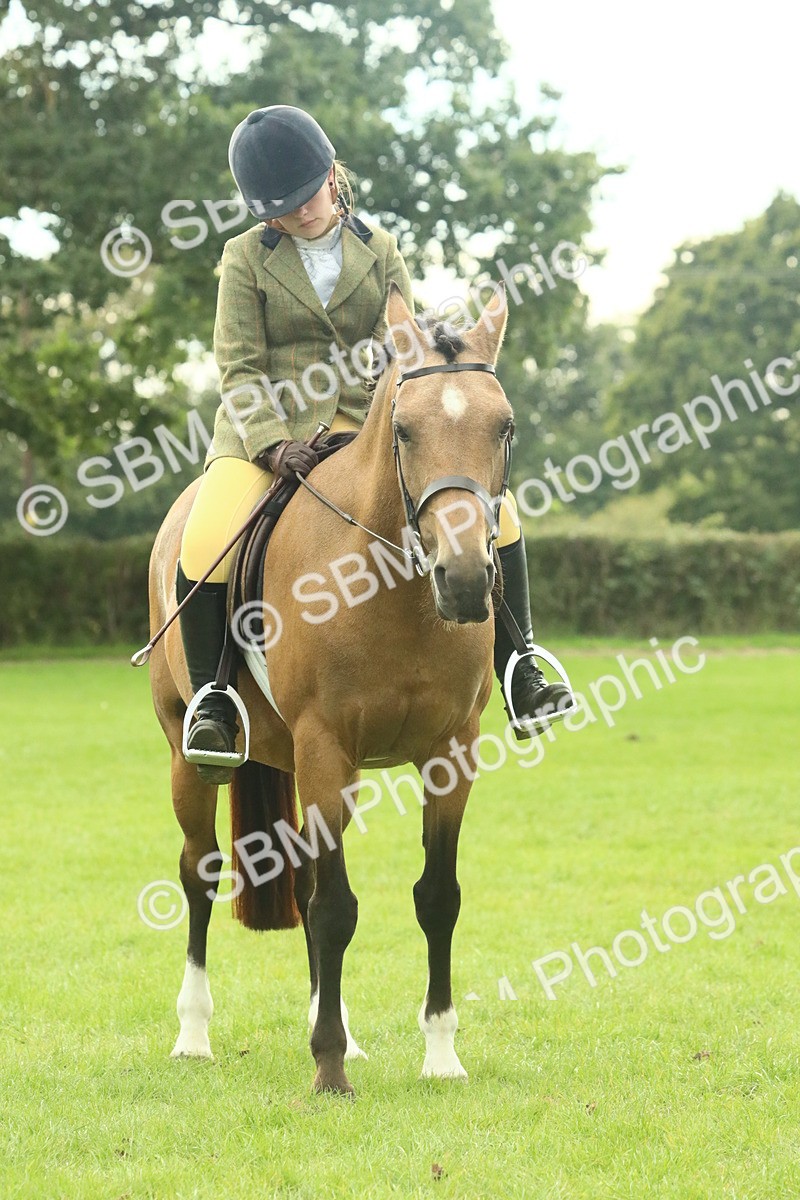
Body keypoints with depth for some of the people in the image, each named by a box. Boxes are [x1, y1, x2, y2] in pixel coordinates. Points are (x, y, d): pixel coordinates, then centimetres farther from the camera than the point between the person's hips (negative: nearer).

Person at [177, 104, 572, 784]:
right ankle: (210, 702, -12)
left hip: (369, 422, 2)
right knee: (206, 543, -29)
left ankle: (520, 674, -4)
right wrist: (274, 442, -19)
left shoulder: (379, 250, 9)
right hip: (266, 426, -2)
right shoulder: (248, 258, 2)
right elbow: (240, 367, -3)